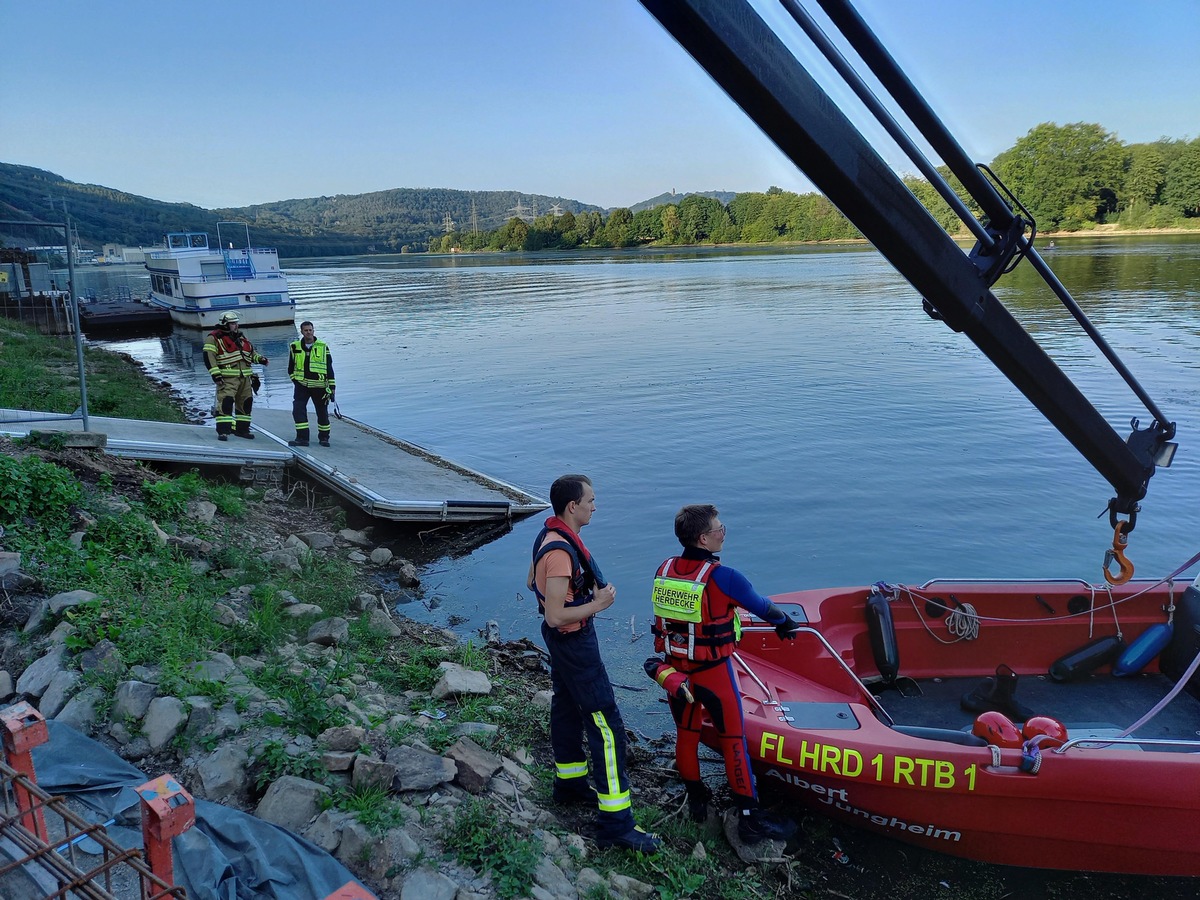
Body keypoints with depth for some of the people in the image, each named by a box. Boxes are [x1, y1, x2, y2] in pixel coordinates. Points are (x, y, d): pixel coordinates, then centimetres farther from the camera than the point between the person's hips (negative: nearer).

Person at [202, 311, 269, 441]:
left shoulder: (241, 337, 18)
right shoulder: (214, 338, -5)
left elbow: (251, 352, 27)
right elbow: (208, 357, -11)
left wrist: (261, 359, 7)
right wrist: (215, 374, -18)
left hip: (244, 377, 7)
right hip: (227, 378, -7)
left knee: (246, 402, 11)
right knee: (226, 402, -16)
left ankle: (241, 429, 22)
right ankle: (222, 431, -13)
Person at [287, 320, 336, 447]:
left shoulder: (323, 347, 0)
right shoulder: (295, 347, 5)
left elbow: (329, 368, 1)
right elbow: (291, 368, 15)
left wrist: (332, 387, -2)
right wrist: (294, 379, 3)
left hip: (319, 386, -1)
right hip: (301, 385, 1)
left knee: (322, 412, 7)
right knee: (298, 410, -12)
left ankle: (324, 437, 23)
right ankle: (302, 438, -8)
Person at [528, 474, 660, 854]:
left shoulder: (549, 536, 0)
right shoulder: (561, 552, -30)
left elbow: (533, 581, 16)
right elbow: (555, 616, -31)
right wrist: (598, 604, -21)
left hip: (561, 641, 11)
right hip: (575, 644, -10)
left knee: (566, 706, 24)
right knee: (606, 726, -6)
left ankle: (569, 783, 42)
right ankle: (615, 822, 0)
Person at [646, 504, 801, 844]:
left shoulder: (663, 571, -6)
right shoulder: (723, 578, -23)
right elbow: (762, 606, -6)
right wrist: (785, 623, 15)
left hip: (675, 671, 5)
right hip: (713, 673, -5)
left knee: (686, 734, 19)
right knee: (733, 740, 8)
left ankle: (696, 800, 38)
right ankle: (750, 819, 18)